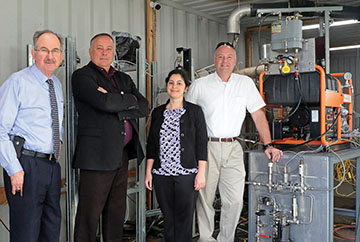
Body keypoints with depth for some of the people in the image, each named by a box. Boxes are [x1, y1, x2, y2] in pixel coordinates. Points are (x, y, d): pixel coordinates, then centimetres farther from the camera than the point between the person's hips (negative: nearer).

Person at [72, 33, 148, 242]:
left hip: (123, 154, 6)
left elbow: (144, 107, 7)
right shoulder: (82, 76, 0)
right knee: (90, 213, -1)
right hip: (97, 154, -6)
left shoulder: (124, 79, 19)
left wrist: (118, 111, -9)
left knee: (117, 211, 13)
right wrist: (130, 100, -2)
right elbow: (105, 102, -18)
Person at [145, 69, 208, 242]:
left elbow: (202, 143, -2)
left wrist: (201, 173, -7)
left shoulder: (195, 111, 2)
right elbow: (151, 145, 13)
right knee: (168, 218, 9)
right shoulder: (157, 113, 12)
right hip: (162, 174, 3)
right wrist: (148, 171, 8)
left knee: (184, 218, 0)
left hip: (186, 173, -3)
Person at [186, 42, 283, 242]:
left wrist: (269, 145, 3)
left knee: (235, 200, -1)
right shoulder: (200, 85, 3)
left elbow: (258, 115, 9)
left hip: (232, 148, 2)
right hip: (206, 146, -1)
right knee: (205, 198, 4)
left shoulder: (246, 83, 8)